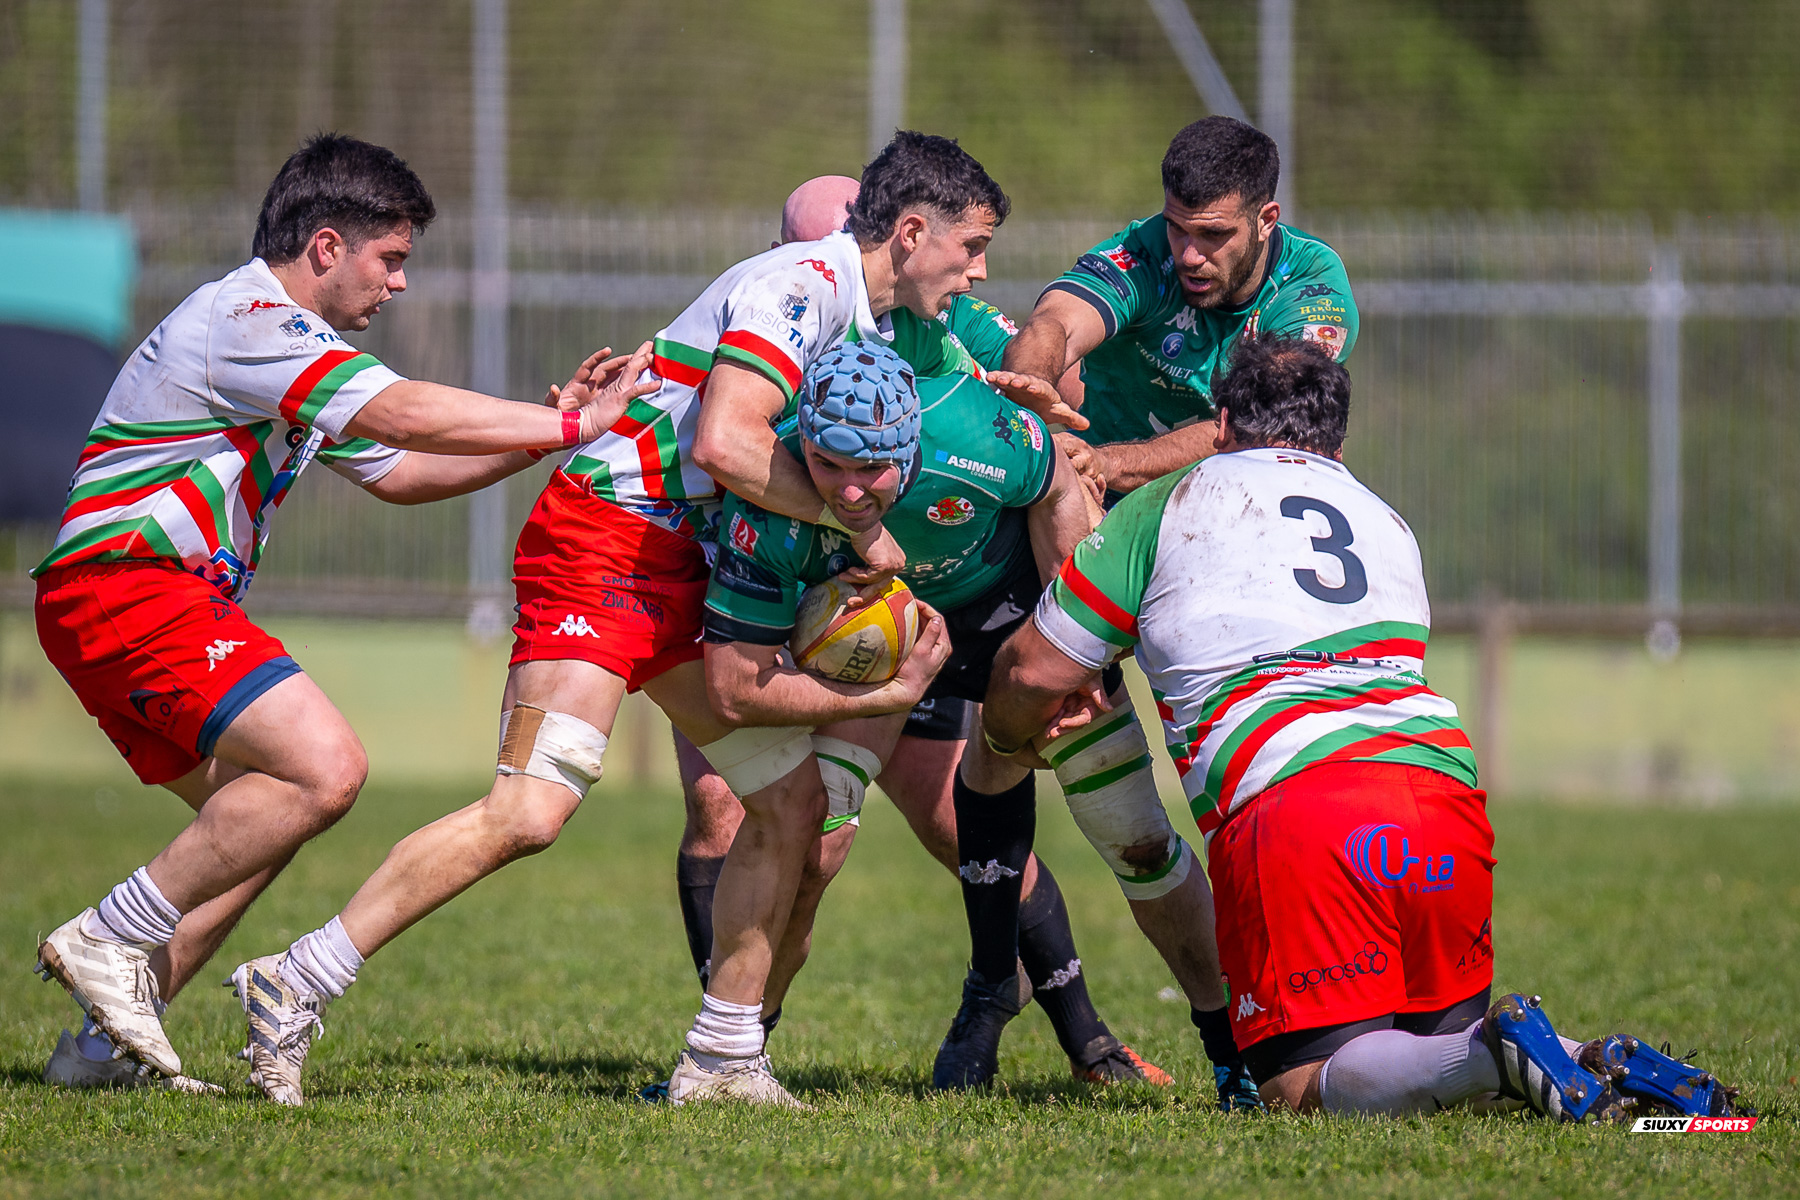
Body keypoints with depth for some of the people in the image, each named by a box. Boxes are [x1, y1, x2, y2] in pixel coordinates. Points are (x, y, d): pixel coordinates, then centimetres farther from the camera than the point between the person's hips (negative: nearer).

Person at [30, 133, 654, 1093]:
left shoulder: (292, 344, 23)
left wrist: (540, 434, 16)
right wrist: (570, 425, -17)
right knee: (323, 768, -20)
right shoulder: (245, 321, -12)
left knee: (261, 814, 12)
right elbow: (401, 416, -22)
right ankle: (112, 938, -13)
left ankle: (105, 1044, 9)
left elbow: (395, 471, 28)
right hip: (127, 586, -11)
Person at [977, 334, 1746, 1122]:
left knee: (1305, 1084, -6)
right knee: (1434, 1040, 18)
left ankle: (1495, 1057, -32)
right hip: (1445, 783, 5)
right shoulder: (1387, 523, 31)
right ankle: (1600, 1063, -10)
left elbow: (1037, 672, 18)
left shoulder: (1169, 505, 17)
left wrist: (1008, 737, 42)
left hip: (1291, 805, -5)